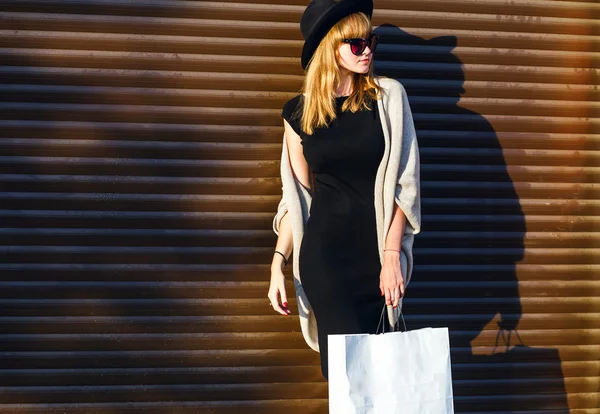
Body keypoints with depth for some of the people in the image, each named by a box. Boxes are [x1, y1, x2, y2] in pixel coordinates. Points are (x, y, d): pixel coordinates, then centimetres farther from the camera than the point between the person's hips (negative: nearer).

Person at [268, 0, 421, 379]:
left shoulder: (388, 97, 0)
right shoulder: (299, 112, 5)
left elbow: (404, 183, -3)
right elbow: (296, 195, 9)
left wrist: (392, 256, -10)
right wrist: (278, 263, 1)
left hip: (376, 252, 0)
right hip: (323, 253, 0)